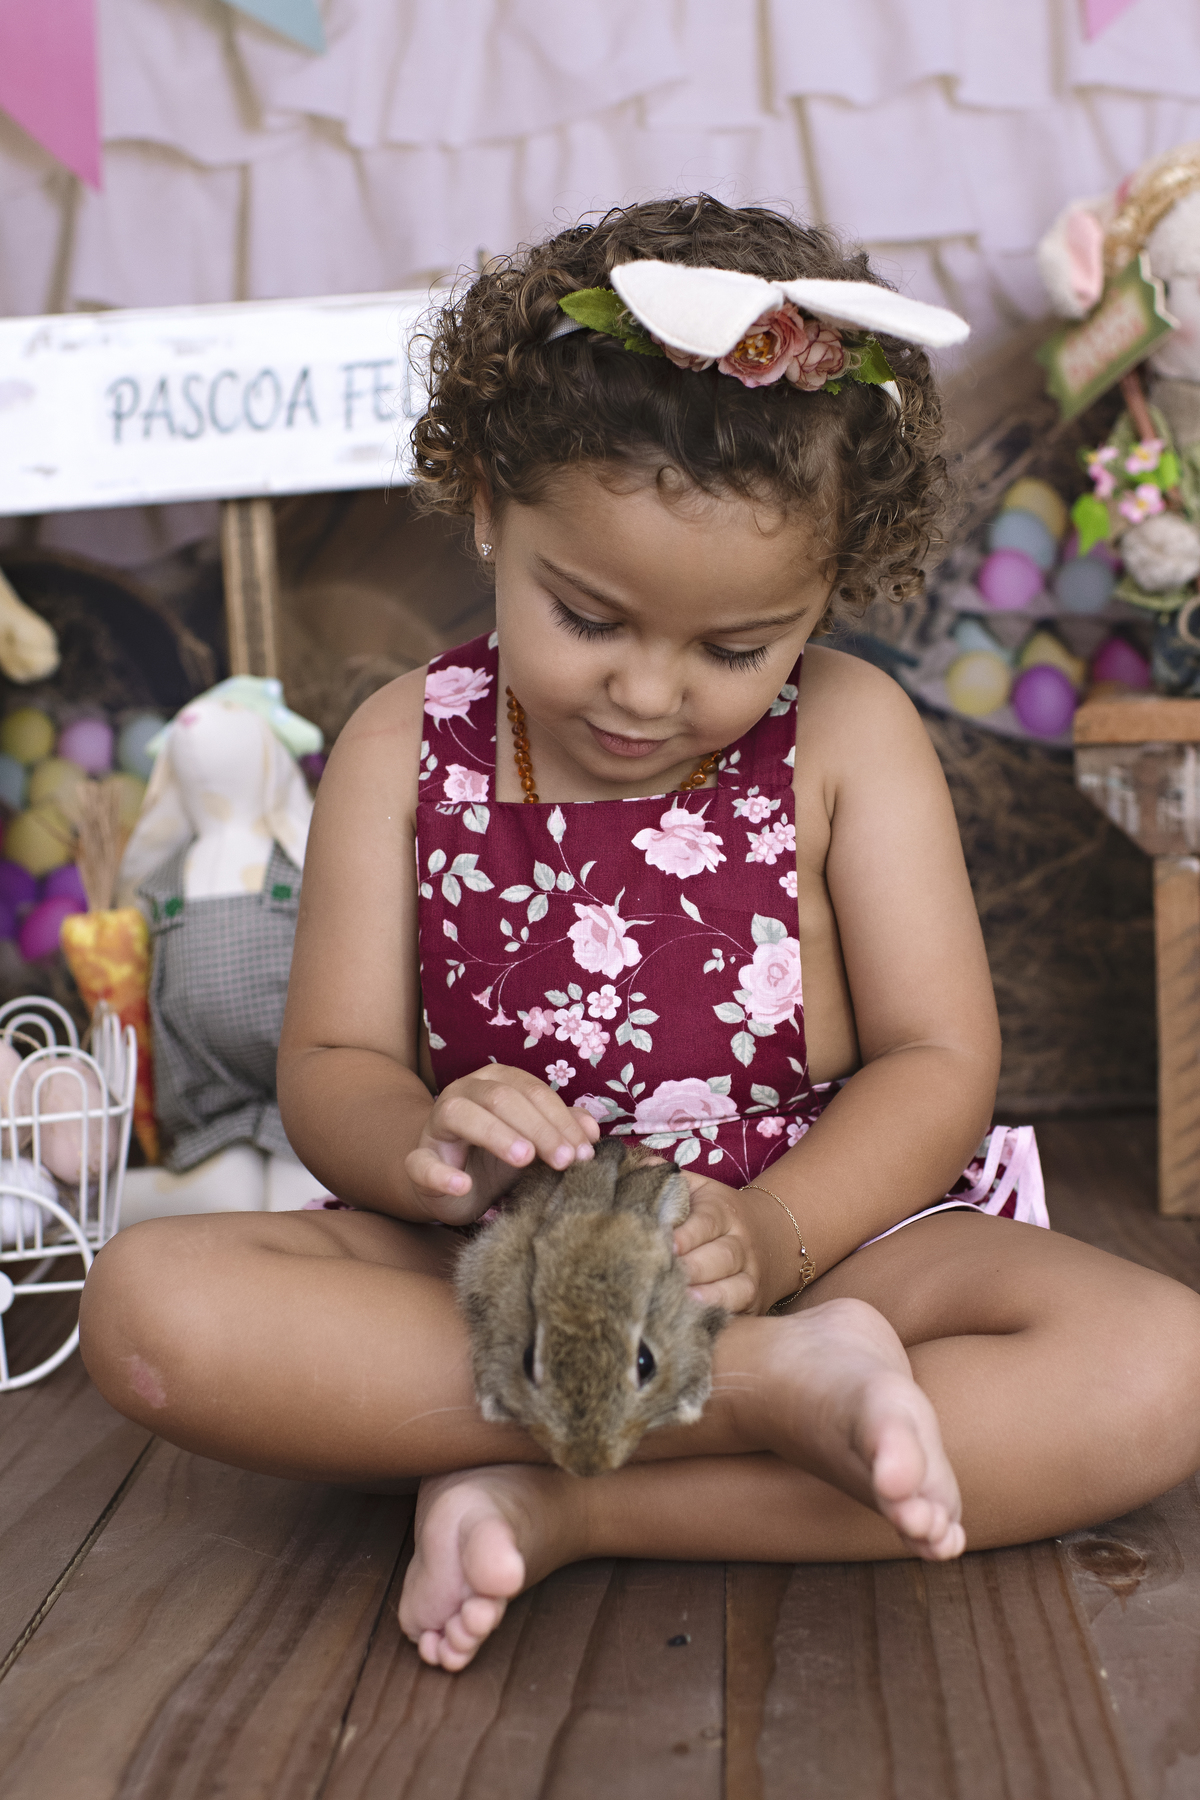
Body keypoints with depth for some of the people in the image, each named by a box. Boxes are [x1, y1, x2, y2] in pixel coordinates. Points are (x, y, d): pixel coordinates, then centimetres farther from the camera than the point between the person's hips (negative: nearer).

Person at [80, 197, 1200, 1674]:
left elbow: (939, 1059, -6)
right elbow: (330, 1068, -1)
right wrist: (425, 1148, -27)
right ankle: (771, 1390, -28)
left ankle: (567, 1510, -26)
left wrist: (771, 1236, -26)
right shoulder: (405, 750, 1)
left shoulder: (849, 738, -2)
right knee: (146, 1300, -26)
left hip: (816, 1236, 0)